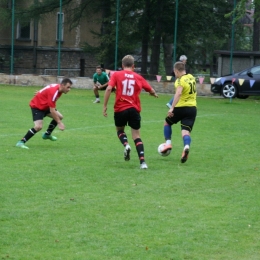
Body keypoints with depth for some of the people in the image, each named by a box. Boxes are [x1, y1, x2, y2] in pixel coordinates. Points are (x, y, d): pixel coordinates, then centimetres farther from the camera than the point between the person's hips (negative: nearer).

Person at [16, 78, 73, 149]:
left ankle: (47, 134, 28)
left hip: (44, 105, 10)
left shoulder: (59, 88, -5)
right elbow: (52, 111, -32)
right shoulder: (53, 92, -33)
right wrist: (59, 123, -28)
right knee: (38, 126, -26)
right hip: (37, 106, -10)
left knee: (59, 117, 9)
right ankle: (21, 142, -18)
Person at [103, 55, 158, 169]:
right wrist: (155, 94, 38)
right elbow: (151, 91, 14)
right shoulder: (138, 77, 8)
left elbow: (109, 89, -11)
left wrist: (105, 106, -6)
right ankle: (142, 161, -9)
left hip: (120, 108, -1)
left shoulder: (116, 75, 2)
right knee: (136, 136, 6)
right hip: (134, 109, 1)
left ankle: (126, 145, -5)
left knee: (119, 129, 25)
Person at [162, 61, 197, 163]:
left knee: (167, 123, 20)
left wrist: (172, 108, -34)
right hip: (193, 108, 6)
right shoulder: (191, 77, 9)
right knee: (186, 131, -2)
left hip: (181, 107, -6)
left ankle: (168, 142, 11)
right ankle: (186, 147, -29)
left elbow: (178, 93, -31)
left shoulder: (180, 80, -14)